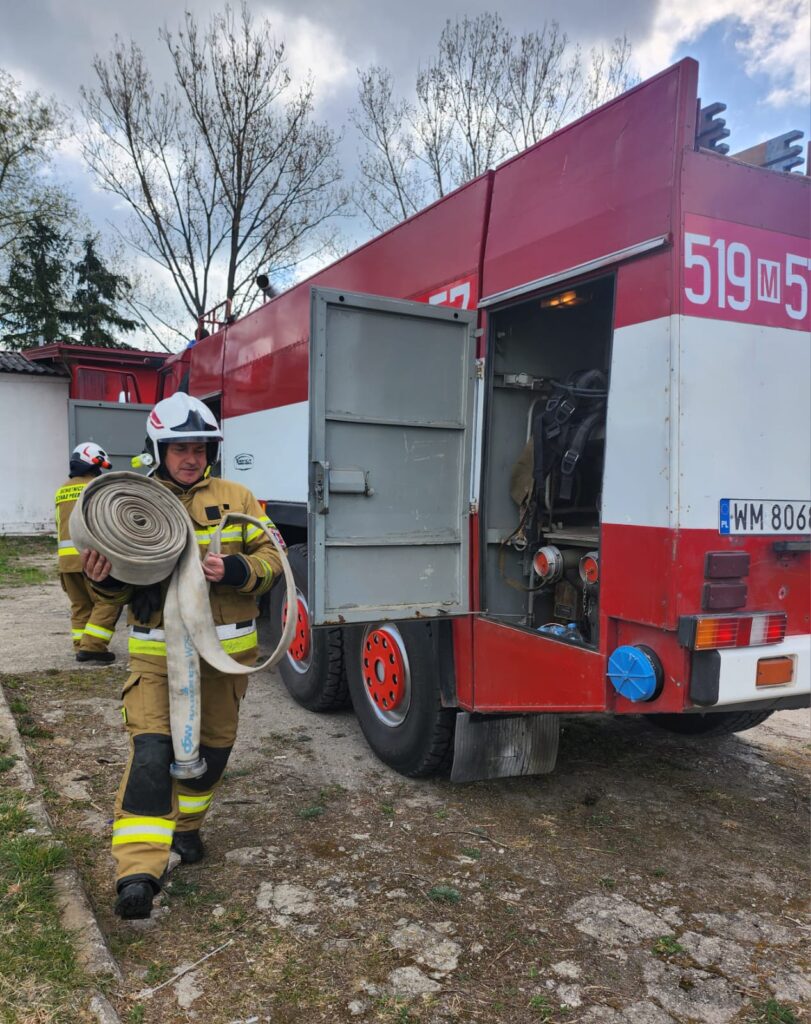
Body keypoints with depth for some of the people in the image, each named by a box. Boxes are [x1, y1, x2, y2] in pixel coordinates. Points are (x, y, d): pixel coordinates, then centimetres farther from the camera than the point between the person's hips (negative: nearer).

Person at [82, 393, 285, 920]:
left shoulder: (235, 498, 1)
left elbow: (272, 558, -2)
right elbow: (125, 586, 5)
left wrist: (234, 570, -21)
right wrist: (105, 577, -18)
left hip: (225, 652, 2)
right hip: (157, 653, -1)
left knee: (212, 746, 16)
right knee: (152, 750, -12)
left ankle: (185, 826, 40)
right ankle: (139, 871, -8)